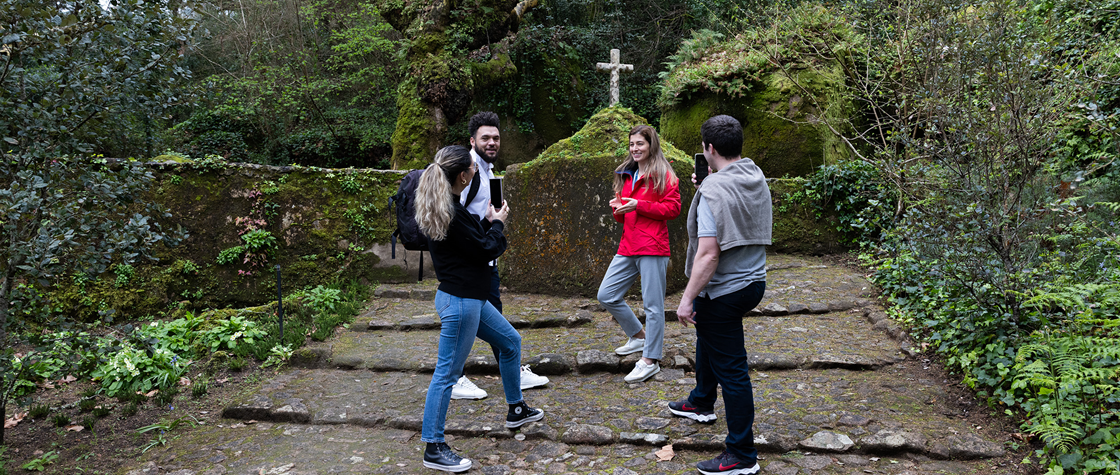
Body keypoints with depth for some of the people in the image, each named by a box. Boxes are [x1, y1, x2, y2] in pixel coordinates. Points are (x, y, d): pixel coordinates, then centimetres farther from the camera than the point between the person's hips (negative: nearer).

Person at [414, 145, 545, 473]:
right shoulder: (451, 213, -23)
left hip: (470, 298, 11)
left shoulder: (446, 207, 8)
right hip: (459, 301, -11)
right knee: (448, 372, -1)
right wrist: (497, 223, -1)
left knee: (510, 341, 23)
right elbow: (487, 250, -17)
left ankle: (516, 410, 40)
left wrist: (488, 222, 7)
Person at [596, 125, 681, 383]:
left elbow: (673, 208, -10)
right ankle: (639, 337, 27)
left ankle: (650, 360, 9)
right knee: (606, 296, 7)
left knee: (653, 304, -2)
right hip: (627, 246, 8)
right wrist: (618, 208, 1)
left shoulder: (663, 174, -2)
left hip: (652, 247, -8)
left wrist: (639, 205, -16)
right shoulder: (626, 175, 19)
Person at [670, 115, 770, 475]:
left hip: (724, 290, -10)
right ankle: (701, 404, 51)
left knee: (731, 369, 0)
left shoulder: (713, 191, -24)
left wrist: (687, 299, -21)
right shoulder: (758, 179, 3)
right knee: (707, 336, 30)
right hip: (753, 281, 10)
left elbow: (709, 254, -28)